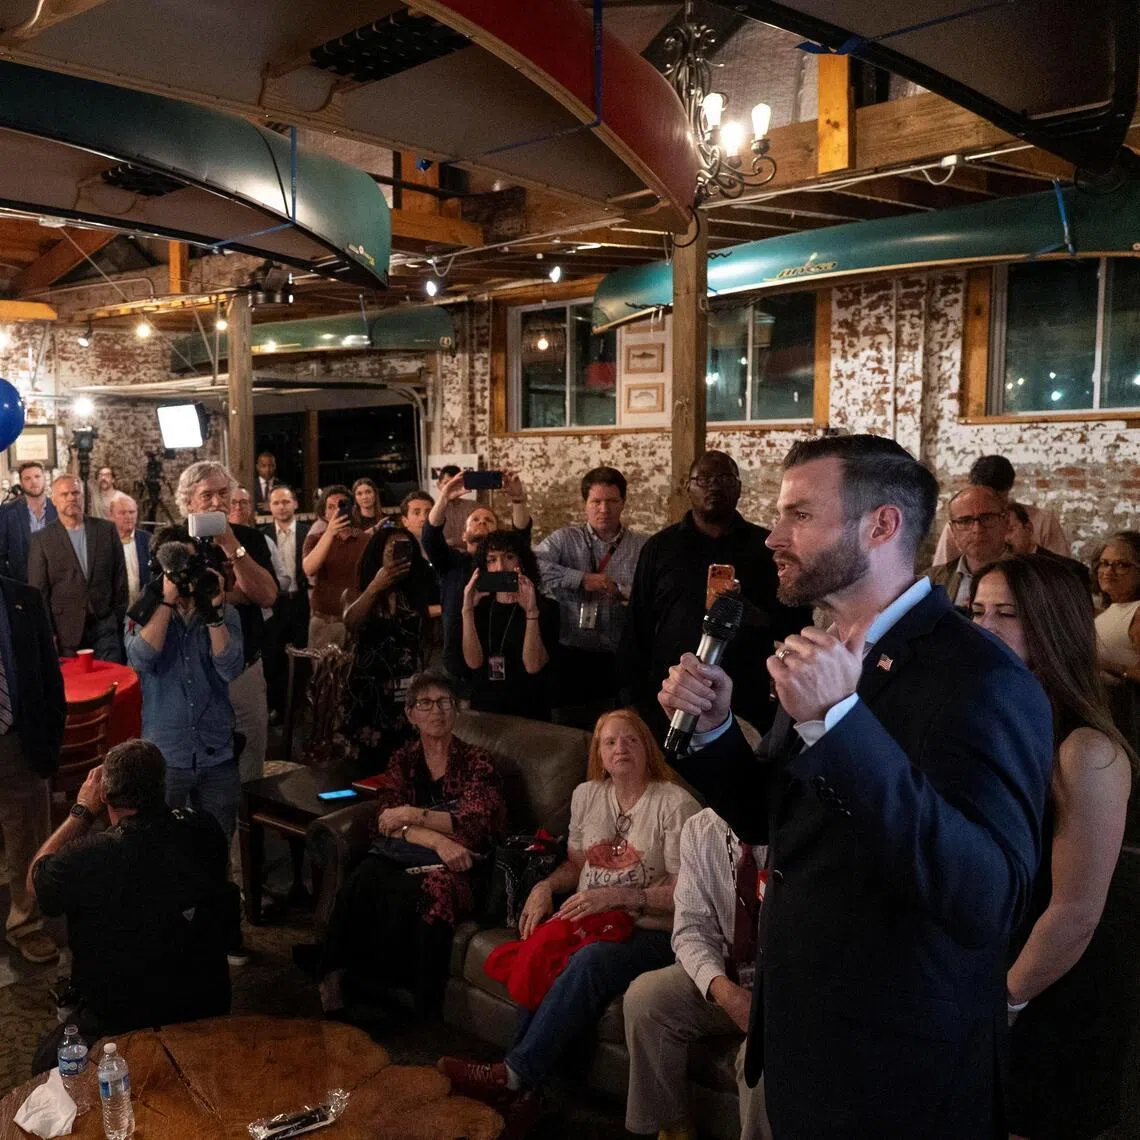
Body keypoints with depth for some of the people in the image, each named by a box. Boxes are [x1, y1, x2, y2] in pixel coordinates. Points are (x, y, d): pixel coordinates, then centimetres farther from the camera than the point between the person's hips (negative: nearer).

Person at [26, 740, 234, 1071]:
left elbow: (35, 880, -4)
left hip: (118, 1024, -4)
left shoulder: (85, 857, -28)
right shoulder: (204, 832, -17)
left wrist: (82, 811, 0)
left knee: (46, 1067, 25)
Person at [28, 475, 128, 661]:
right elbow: (38, 591, 0)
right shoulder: (41, 539, 1)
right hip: (65, 632, -1)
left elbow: (120, 576, 10)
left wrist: (119, 618, 8)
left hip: (105, 627, 1)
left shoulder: (107, 530, 6)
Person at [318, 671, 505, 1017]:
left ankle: (361, 988, -20)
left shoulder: (475, 762, 9)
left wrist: (413, 814, -10)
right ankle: (338, 977, -20)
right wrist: (435, 838, -18)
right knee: (360, 884, -33)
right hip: (399, 854, 3)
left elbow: (483, 823, -5)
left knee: (406, 894, -36)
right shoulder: (402, 760, 17)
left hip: (450, 863, -3)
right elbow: (385, 823, 3)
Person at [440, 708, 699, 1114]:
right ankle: (527, 1084, -20)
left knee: (589, 961, -34)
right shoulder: (586, 795, 13)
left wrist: (616, 896, -19)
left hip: (648, 932, -5)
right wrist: (545, 887, 1)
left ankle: (515, 1072, -24)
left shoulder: (675, 803, -6)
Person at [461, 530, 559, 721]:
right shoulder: (482, 606, 4)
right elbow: (473, 662, -10)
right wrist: (468, 610, -18)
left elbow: (533, 666, -18)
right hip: (483, 710, 3)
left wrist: (531, 612, -27)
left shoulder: (545, 607, -6)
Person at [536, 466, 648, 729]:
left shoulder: (644, 547, 5)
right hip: (572, 657, 0)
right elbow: (534, 565, -15)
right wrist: (581, 579, -18)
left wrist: (620, 591, -18)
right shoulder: (564, 540, 4)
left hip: (622, 659, 1)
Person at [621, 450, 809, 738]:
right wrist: (638, 698, 1)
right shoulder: (660, 547, 9)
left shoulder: (767, 548, 7)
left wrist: (753, 614, -14)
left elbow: (797, 621, 5)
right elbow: (637, 630, 8)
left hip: (748, 703, 0)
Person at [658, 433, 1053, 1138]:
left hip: (901, 1075, -7)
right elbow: (769, 821, 10)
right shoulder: (826, 655, 3)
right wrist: (713, 729, -8)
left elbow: (987, 904, -33)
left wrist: (838, 723, -39)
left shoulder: (984, 679, -23)